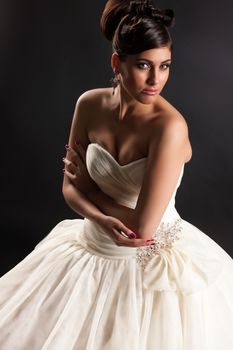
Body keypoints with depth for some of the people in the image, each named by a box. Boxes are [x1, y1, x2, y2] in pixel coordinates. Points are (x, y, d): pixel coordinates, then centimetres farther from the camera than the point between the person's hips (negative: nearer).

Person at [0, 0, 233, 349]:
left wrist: (88, 187, -10)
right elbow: (71, 188, -1)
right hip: (93, 249, 6)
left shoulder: (170, 125, -25)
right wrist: (101, 219, -21)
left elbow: (143, 228, -24)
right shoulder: (90, 104, -8)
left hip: (150, 264, -5)